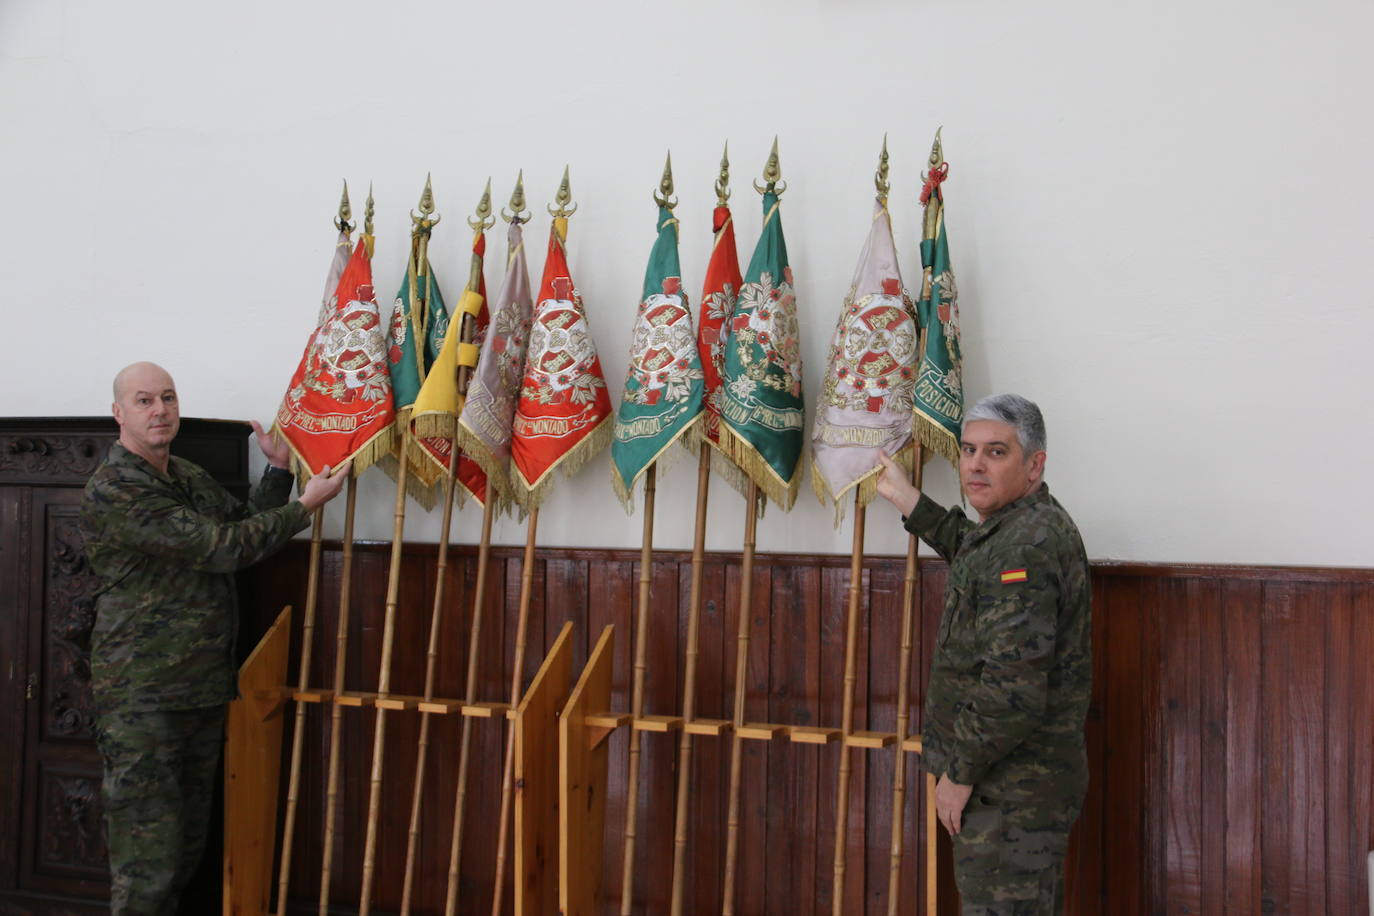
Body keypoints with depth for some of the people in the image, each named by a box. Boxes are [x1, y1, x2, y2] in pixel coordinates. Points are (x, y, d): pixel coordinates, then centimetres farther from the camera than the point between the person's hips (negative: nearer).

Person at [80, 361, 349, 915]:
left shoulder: (192, 479, 14)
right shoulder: (115, 489, -15)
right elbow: (223, 547, -19)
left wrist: (278, 470, 11)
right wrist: (306, 505, -10)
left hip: (204, 691, 8)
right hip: (142, 697, -8)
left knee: (187, 847, 14)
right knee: (148, 856, -6)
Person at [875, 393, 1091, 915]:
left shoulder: (1027, 545, -22)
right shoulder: (1034, 526, 12)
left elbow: (1012, 688, -28)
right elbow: (972, 554, 37)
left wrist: (960, 772, -18)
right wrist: (907, 500, 35)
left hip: (1011, 788, -11)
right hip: (1025, 780, 11)